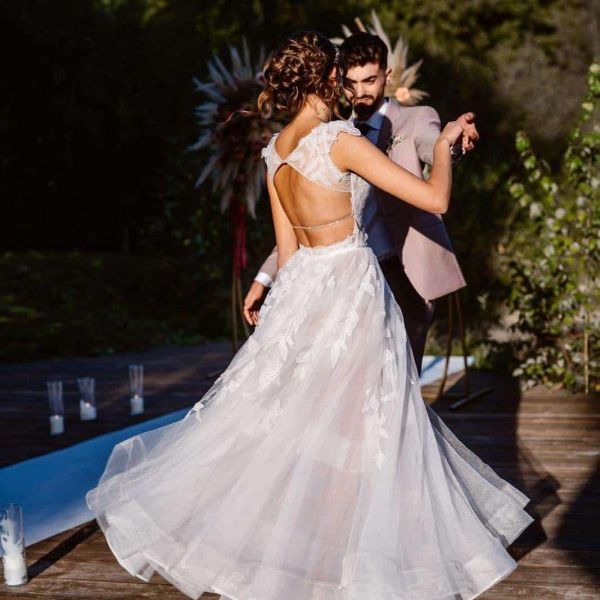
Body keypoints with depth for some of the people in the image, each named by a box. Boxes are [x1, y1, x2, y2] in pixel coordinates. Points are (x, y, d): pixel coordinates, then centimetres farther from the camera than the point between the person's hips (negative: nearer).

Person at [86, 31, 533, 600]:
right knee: (351, 426, 1)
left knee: (273, 413, 18)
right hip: (350, 286, -7)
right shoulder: (340, 140, -17)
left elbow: (286, 245, 13)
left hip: (302, 285, 8)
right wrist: (442, 144, 1)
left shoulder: (275, 149, 6)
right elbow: (434, 197, -16)